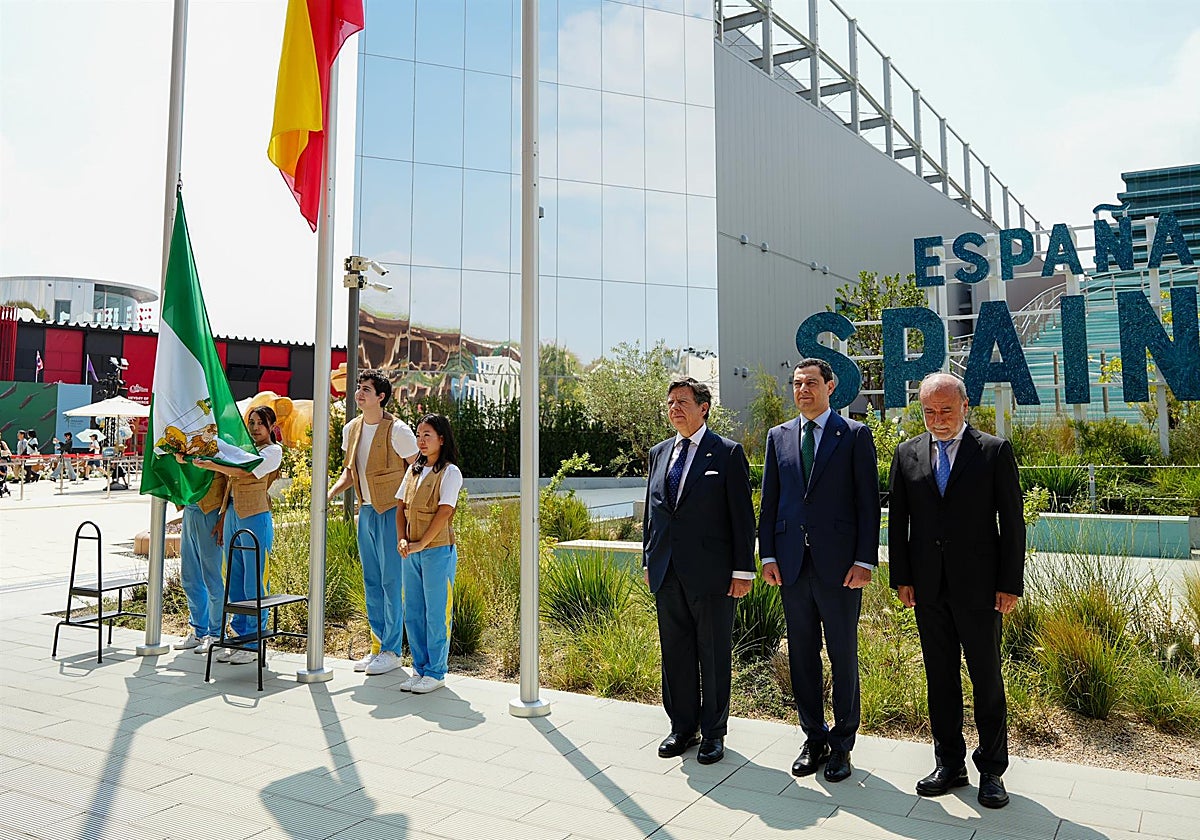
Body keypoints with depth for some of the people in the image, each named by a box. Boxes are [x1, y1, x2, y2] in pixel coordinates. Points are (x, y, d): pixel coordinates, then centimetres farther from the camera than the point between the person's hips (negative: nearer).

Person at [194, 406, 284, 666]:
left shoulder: (272, 451, -2)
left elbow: (244, 471, -17)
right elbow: (232, 484, 20)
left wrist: (211, 465, -17)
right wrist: (223, 516, 14)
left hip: (255, 518, -8)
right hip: (233, 515, 8)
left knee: (254, 584, -4)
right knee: (235, 583, 9)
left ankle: (254, 644, 3)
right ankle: (240, 636, 18)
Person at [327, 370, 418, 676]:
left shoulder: (397, 430, -14)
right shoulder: (351, 429, 7)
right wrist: (329, 494, 2)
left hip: (391, 512, -7)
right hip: (366, 511, 7)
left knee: (391, 582, -3)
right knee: (371, 582, 12)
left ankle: (392, 651, 8)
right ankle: (379, 645, 24)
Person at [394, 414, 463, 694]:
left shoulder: (449, 472, -7)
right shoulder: (414, 470, 13)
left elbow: (444, 513, -14)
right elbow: (401, 506, 12)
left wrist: (420, 544, -16)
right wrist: (402, 540, -3)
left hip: (438, 550, -7)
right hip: (411, 552, 7)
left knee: (436, 613, 1)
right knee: (413, 613, 11)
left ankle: (436, 673, 11)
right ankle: (420, 669, 24)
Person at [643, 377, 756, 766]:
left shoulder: (727, 453, -4)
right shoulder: (659, 453, 12)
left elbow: (742, 515, -6)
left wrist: (742, 570, -9)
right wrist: (648, 561, 13)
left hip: (711, 573, -5)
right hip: (667, 573, 5)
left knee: (714, 655, 6)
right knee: (676, 653, 13)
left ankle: (714, 732, 22)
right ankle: (682, 727, 28)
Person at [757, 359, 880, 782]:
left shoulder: (855, 435, -1)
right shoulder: (778, 437, 10)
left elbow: (868, 501, -3)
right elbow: (769, 501, 10)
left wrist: (865, 560, -10)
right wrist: (768, 555, 3)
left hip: (839, 564, -3)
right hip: (792, 564, 4)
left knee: (843, 656, 7)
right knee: (802, 655, 12)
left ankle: (841, 744, 21)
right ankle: (814, 737, 26)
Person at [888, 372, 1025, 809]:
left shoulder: (995, 451, -2)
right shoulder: (907, 453, 6)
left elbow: (1011, 521, -3)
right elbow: (898, 521, 7)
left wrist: (1010, 584, -7)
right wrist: (901, 578, 3)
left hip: (978, 586, -3)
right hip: (927, 588, 3)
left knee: (987, 678, 7)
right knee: (940, 677, 12)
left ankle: (991, 770, 22)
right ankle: (950, 763, 25)